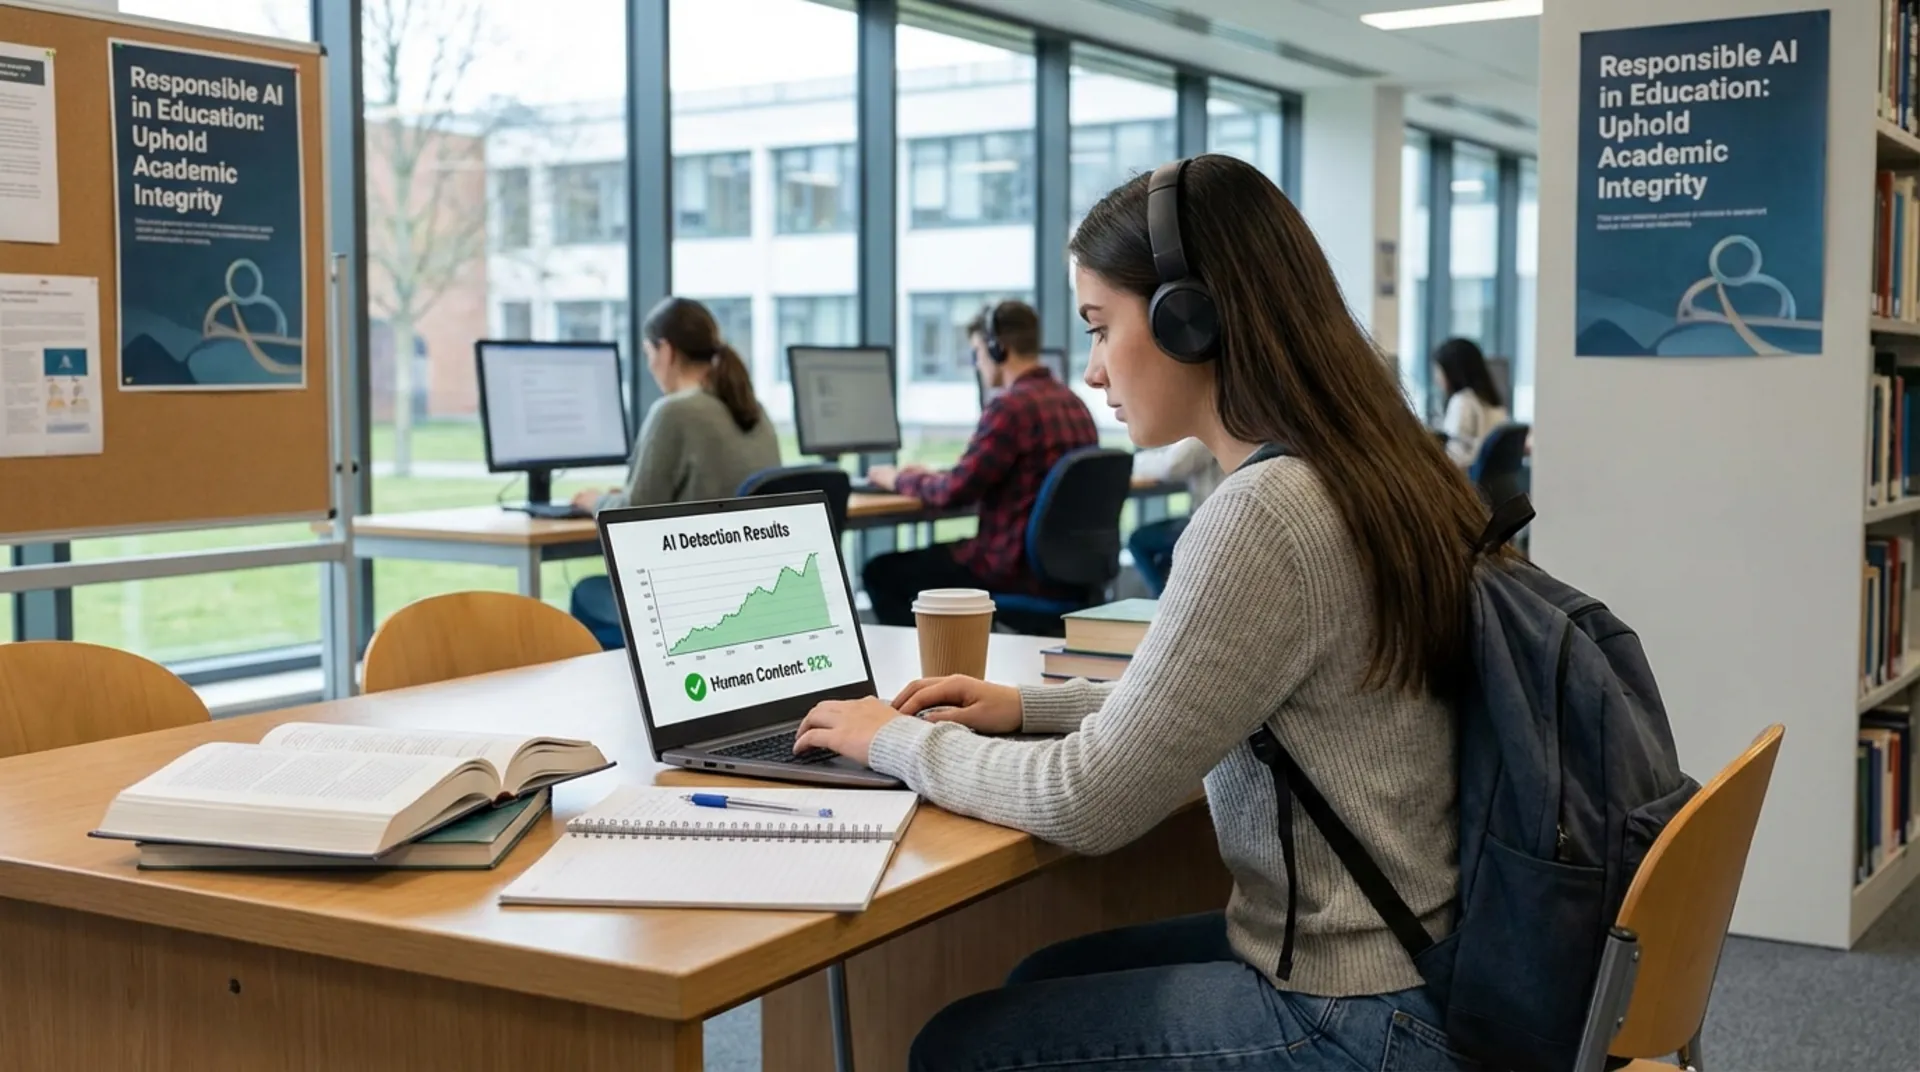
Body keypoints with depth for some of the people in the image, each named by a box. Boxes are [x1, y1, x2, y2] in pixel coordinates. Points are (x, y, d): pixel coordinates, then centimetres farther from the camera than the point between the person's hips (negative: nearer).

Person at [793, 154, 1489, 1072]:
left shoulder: (1264, 514, -25)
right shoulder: (1358, 472, 5)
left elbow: (1088, 804, -20)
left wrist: (898, 739, -4)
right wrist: (1031, 708, 13)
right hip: (1406, 957, 9)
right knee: (1040, 985, 22)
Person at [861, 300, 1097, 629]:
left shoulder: (1011, 407, -19)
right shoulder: (1073, 402, 10)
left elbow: (955, 493, -17)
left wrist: (898, 479, 2)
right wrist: (931, 476, 21)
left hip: (1018, 572, -9)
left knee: (881, 573, 4)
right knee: (932, 554, 29)